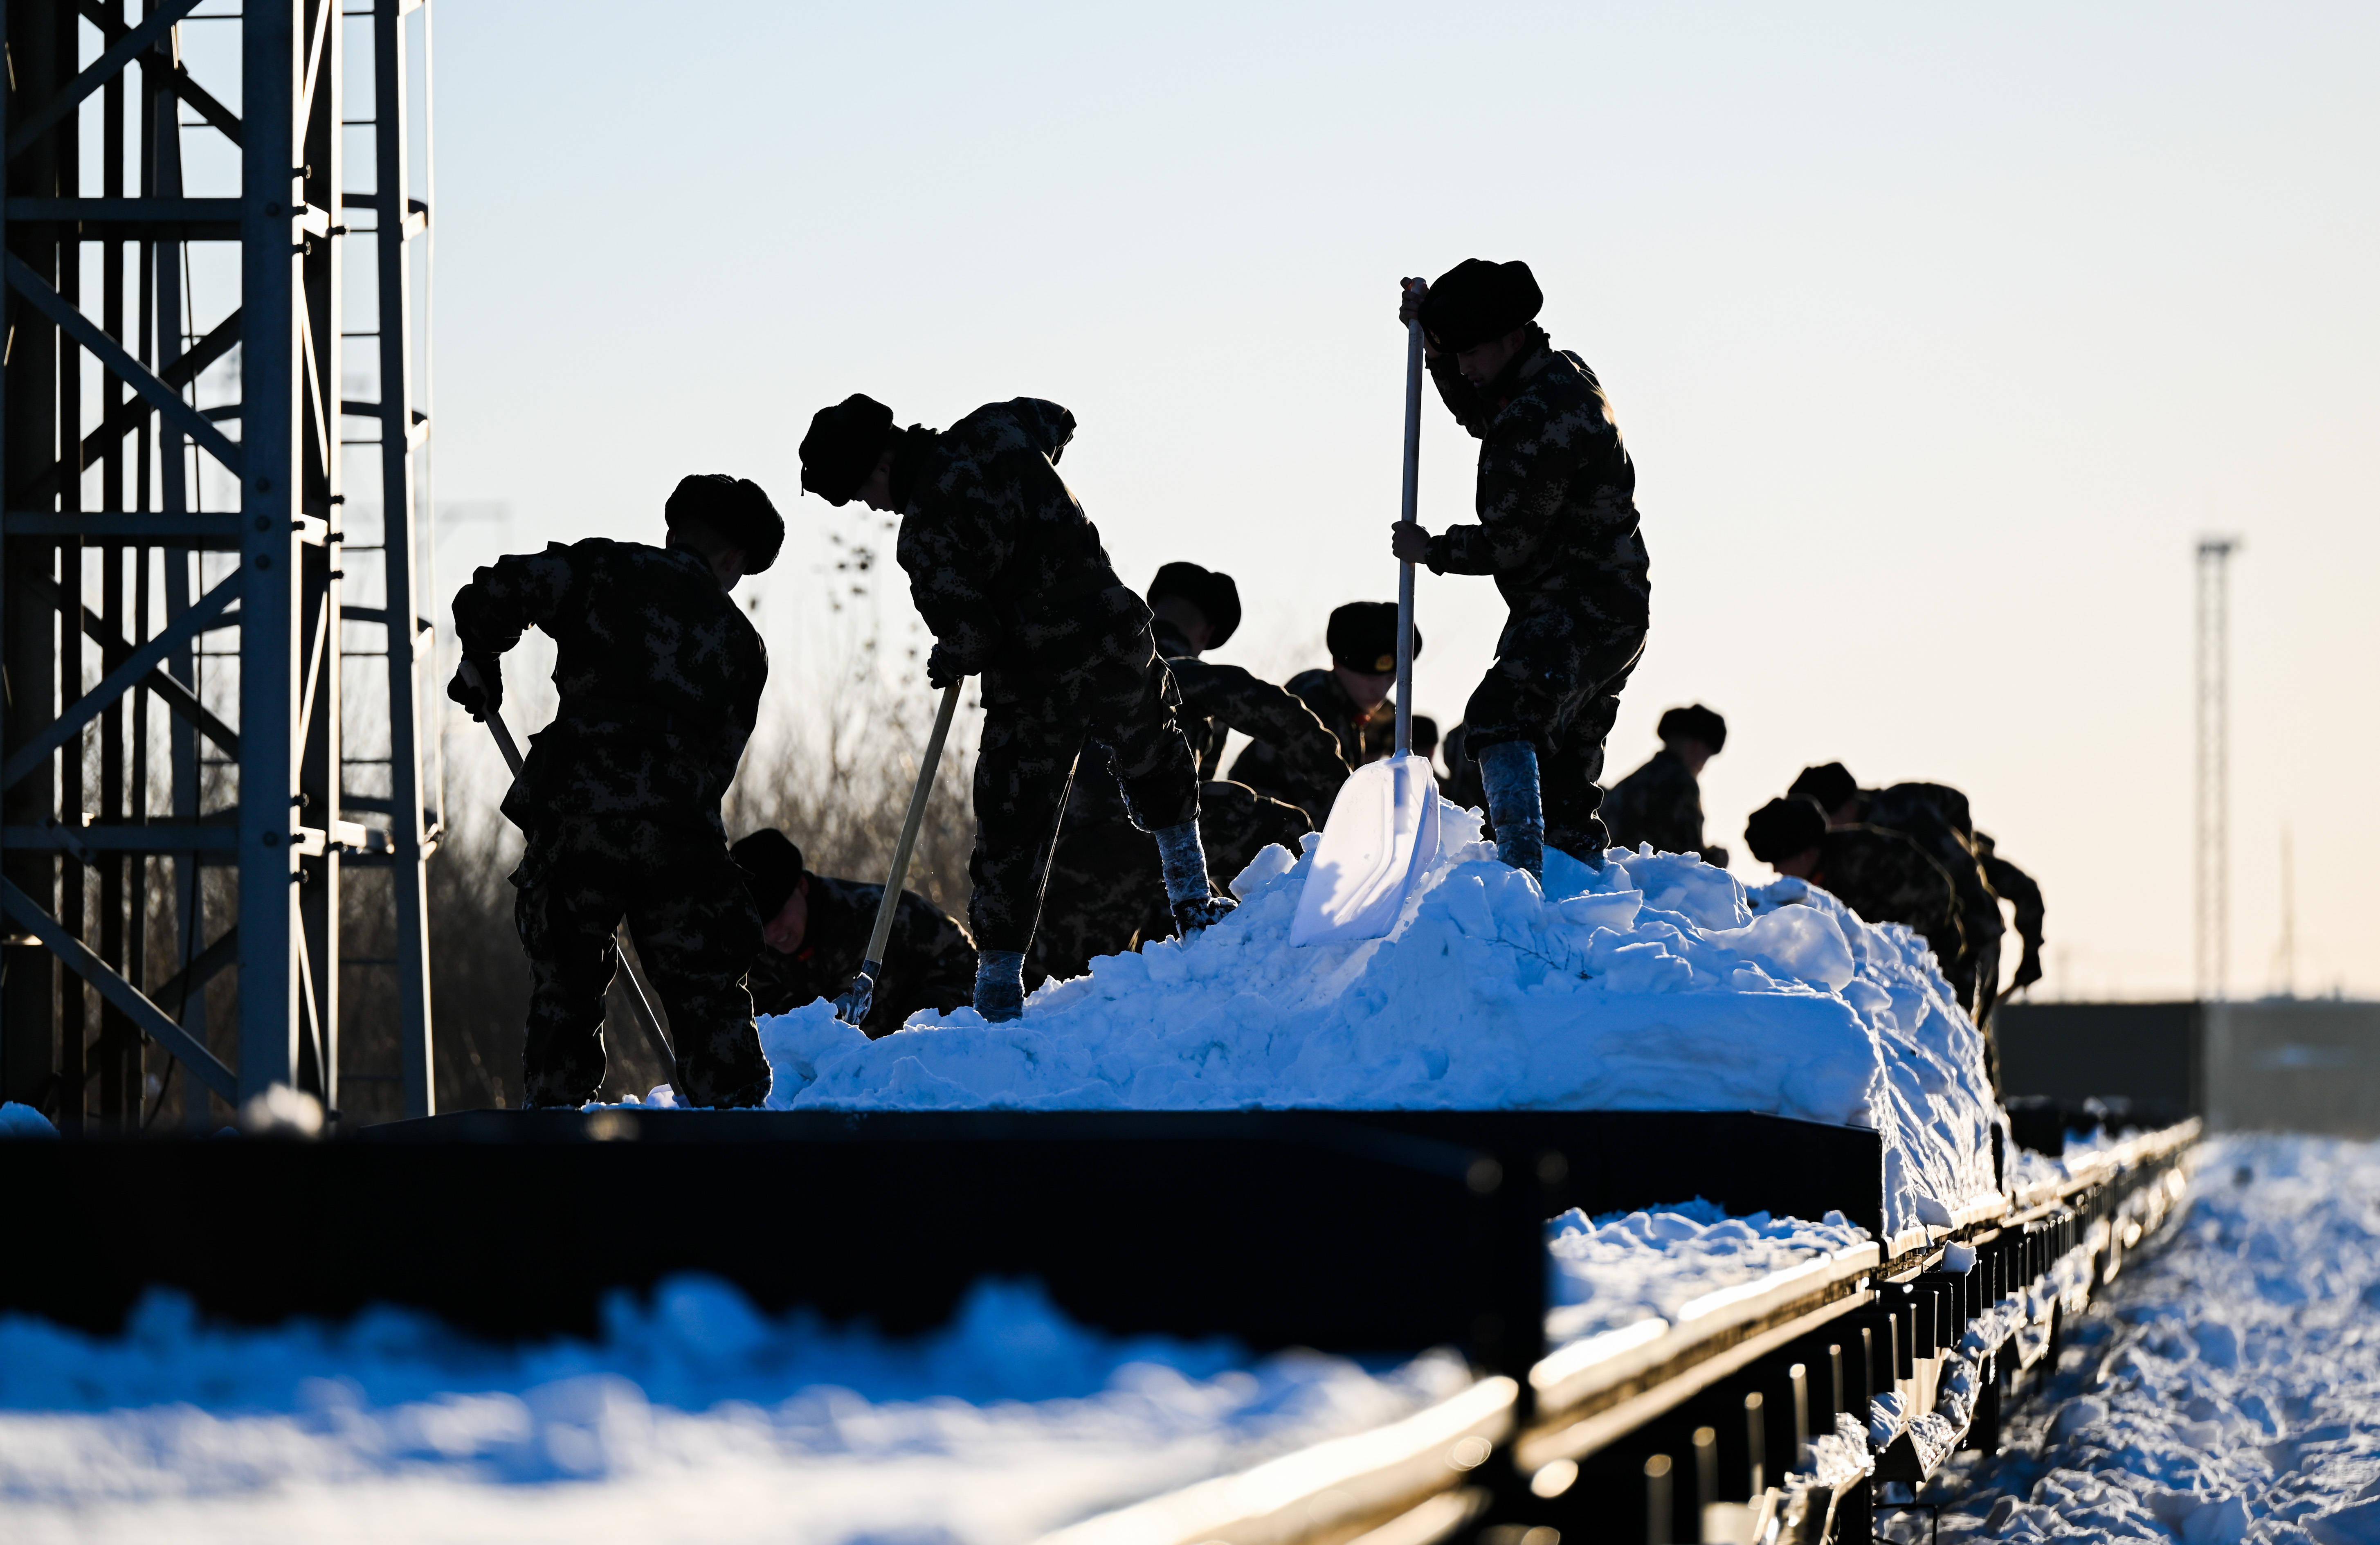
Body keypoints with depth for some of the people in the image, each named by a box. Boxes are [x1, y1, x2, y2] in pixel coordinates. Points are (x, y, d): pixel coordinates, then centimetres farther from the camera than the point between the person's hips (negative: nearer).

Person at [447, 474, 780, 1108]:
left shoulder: (608, 569, 14)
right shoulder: (741, 644, 20)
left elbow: (493, 596, 3)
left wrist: (481, 664, 21)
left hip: (571, 813, 0)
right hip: (678, 834, 0)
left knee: (563, 990, 12)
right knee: (710, 1003, 8)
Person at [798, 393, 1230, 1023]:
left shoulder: (925, 531, -20)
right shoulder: (998, 429, 0)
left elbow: (972, 632, -22)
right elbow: (1058, 421, 24)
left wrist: (951, 661, 1)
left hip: (1034, 684, -5)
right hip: (1117, 647, 5)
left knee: (1013, 828, 7)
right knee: (1156, 768, 29)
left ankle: (999, 981, 11)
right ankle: (1195, 905, 34)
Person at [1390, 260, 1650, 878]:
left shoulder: (1540, 419, -21)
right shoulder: (1564, 374, 11)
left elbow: (1509, 545, -19)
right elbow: (1481, 416, 33)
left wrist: (1429, 550, -1)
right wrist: (1435, 346, 19)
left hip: (1577, 614, -11)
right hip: (1612, 616, 11)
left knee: (1499, 718, -29)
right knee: (1564, 788, 14)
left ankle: (1521, 878, -41)